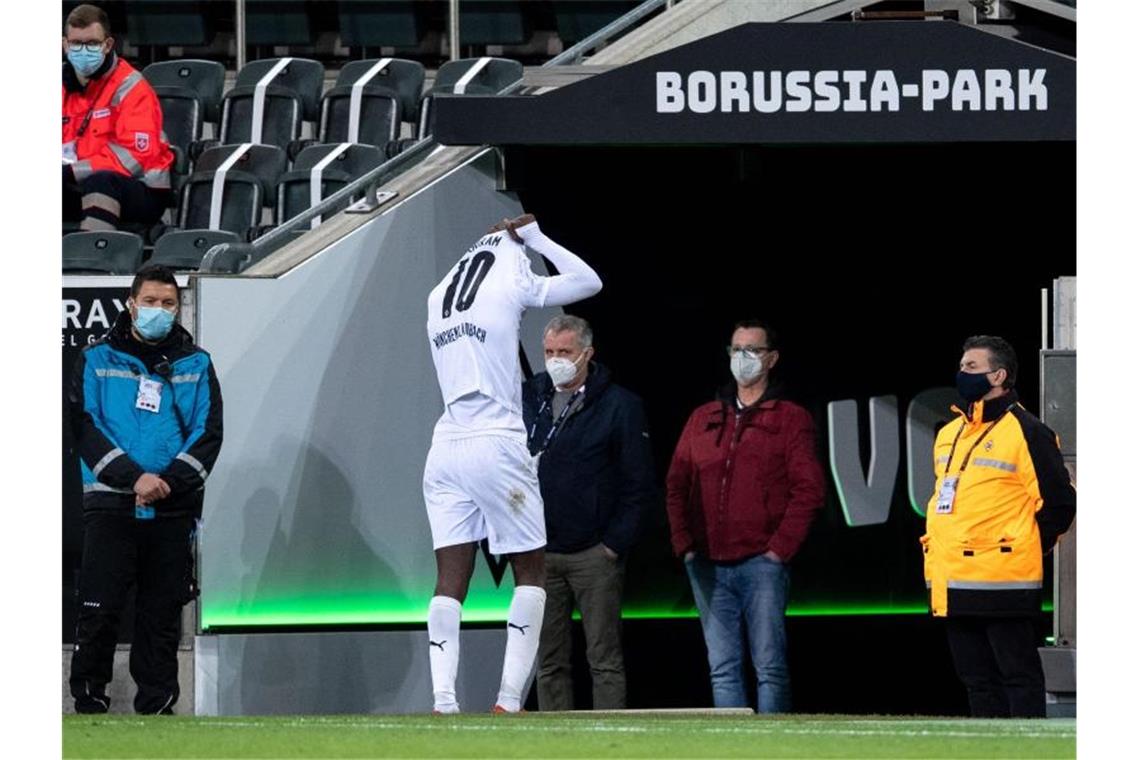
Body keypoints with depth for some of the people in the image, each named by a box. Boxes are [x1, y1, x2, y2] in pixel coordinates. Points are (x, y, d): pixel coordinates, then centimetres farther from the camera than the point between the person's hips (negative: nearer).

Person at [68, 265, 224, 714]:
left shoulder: (196, 365, 11)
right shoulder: (97, 361, 7)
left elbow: (209, 433, 4)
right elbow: (85, 426, -2)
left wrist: (168, 480, -13)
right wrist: (133, 477, -15)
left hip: (173, 509, 2)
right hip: (110, 505, -2)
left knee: (161, 615, 4)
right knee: (99, 612, -7)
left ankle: (157, 706, 9)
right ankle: (89, 702, 0)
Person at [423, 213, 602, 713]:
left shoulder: (439, 300, 12)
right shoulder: (511, 291, -2)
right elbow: (588, 281, 10)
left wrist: (507, 239, 34)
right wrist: (533, 238, 18)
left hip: (445, 448, 5)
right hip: (496, 444, -5)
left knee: (450, 579, 3)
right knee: (530, 573, 6)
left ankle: (443, 700, -9)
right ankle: (509, 700, -4)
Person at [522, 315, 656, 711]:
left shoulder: (619, 406, -2)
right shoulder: (528, 398, 8)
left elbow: (639, 485, -2)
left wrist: (616, 542, -7)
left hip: (594, 554, -4)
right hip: (540, 552, 4)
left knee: (605, 659, -3)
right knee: (549, 660, 4)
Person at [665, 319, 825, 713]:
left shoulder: (791, 419, 5)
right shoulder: (702, 419, 17)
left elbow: (807, 490, -3)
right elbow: (676, 485, 16)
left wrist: (780, 548, -10)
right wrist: (683, 543, 3)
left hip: (762, 563, -4)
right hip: (707, 565, 4)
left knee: (770, 666, -5)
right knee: (722, 668, 3)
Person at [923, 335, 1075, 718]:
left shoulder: (1025, 432, -7)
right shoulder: (948, 435, 18)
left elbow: (1058, 503, -7)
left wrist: (1023, 550, -3)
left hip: (1002, 582, -8)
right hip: (953, 582, 8)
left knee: (1018, 674, -5)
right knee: (977, 678, 10)